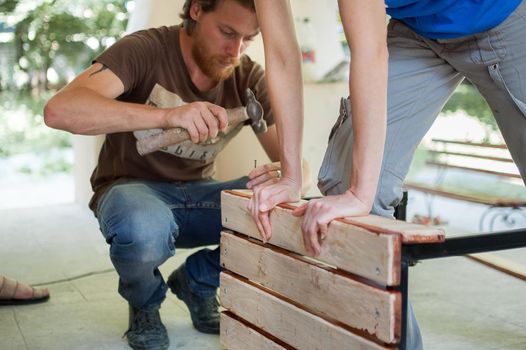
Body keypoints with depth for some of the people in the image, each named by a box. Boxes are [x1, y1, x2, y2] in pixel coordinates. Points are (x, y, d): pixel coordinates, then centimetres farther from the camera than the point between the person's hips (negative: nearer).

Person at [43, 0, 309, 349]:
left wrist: (286, 178, -39)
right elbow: (59, 110, -33)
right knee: (145, 228, -39)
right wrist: (167, 115, -46)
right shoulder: (146, 50, -18)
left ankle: (197, 283, 5)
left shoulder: (250, 79, -7)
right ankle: (145, 303, -2)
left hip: (196, 192, 4)